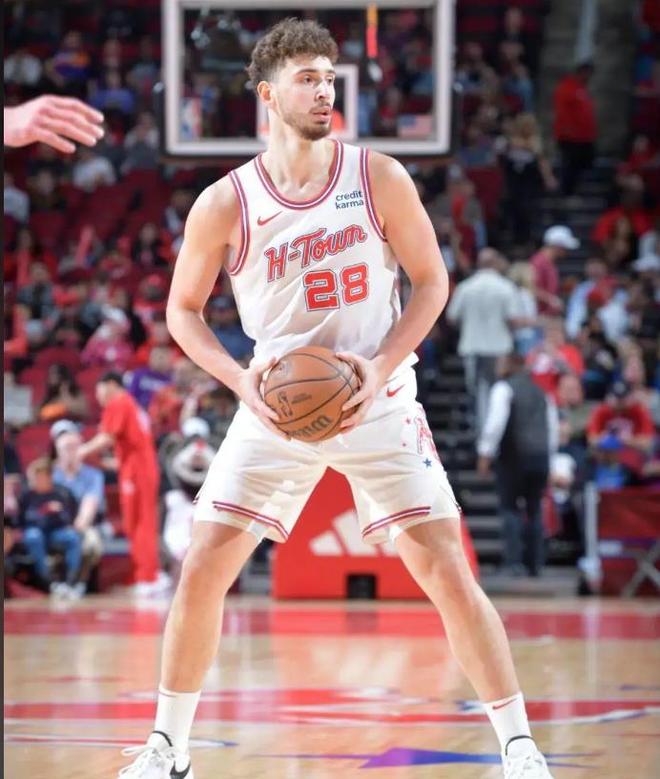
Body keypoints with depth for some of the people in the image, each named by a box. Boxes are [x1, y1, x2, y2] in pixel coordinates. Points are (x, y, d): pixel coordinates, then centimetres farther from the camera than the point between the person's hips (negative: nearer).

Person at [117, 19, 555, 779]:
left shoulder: (379, 179, -8)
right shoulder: (225, 205, -8)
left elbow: (431, 280, 0)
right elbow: (183, 309, 4)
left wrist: (382, 367, -14)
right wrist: (240, 378, -13)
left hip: (375, 402, -1)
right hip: (276, 406, 1)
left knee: (448, 573, -8)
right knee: (202, 570, -4)